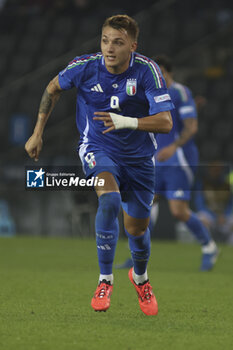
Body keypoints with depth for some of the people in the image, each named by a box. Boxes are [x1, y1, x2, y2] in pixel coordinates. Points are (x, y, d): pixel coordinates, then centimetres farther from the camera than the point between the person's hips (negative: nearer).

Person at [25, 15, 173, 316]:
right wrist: (37, 133, 5)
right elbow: (53, 88, 4)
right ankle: (105, 279, -18)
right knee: (109, 199, -32)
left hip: (138, 155, 1)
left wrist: (127, 122, -42)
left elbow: (165, 122, -27)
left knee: (137, 228, 9)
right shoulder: (85, 66, -17)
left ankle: (140, 277, 44)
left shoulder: (147, 70, -21)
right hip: (97, 148, -1)